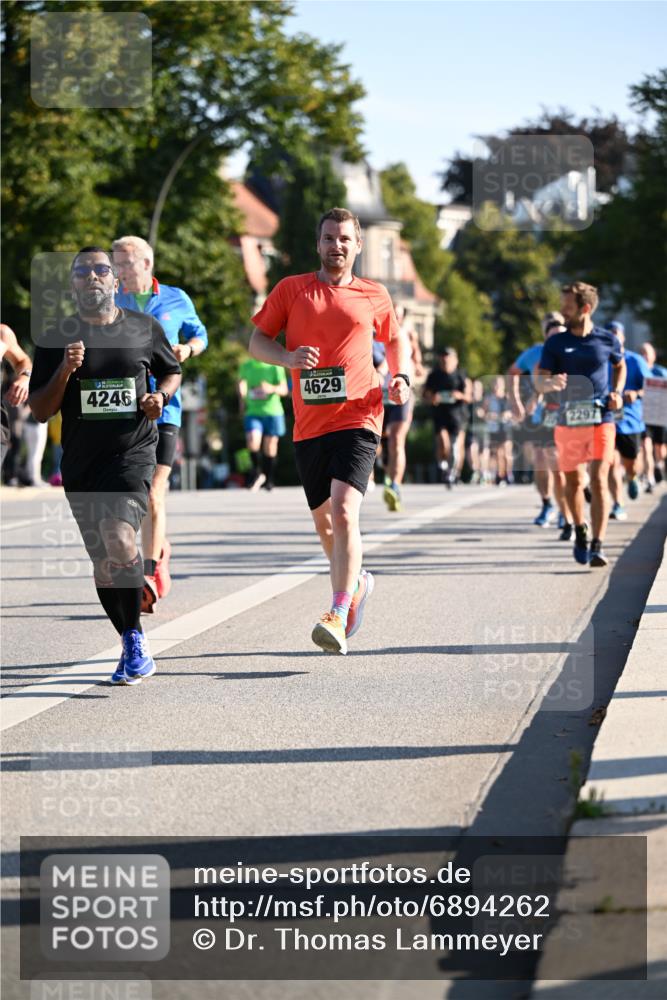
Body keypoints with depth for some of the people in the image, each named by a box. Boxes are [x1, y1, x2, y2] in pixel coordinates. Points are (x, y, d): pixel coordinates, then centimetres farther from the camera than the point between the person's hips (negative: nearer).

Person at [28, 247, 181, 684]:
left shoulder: (145, 328, 4)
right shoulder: (56, 340, 3)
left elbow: (172, 371, 21)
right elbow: (40, 411, 2)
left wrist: (161, 395, 0)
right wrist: (64, 372, -15)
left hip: (132, 454, -3)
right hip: (79, 463, 3)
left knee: (119, 536, -26)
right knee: (103, 562, 9)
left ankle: (135, 641, -16)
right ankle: (133, 646, 26)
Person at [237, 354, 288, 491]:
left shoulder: (275, 366, -2)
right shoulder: (246, 366, 7)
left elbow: (284, 389, -6)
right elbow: (241, 383, 25)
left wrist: (272, 388, -26)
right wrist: (242, 401, 15)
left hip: (272, 413, -1)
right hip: (252, 412, 1)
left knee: (270, 447, 2)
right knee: (252, 441, -20)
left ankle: (268, 480, 16)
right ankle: (256, 472, 1)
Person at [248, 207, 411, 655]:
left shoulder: (374, 295, 8)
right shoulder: (291, 289, 7)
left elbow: (396, 338, 24)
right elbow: (257, 341, 8)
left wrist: (401, 377, 5)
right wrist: (288, 357, -13)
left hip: (358, 419, -3)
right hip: (309, 424, 3)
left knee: (344, 512, -21)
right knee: (324, 522, 14)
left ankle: (338, 616, -27)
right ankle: (357, 581, 42)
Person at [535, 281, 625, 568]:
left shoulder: (607, 340, 0)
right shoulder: (555, 343, 0)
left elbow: (620, 365, 21)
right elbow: (539, 381, -4)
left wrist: (617, 393, 4)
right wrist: (551, 383, -27)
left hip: (601, 420, -1)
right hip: (568, 421, 2)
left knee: (599, 480, -12)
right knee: (573, 480, 10)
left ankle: (597, 546, -14)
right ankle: (580, 531, 35)